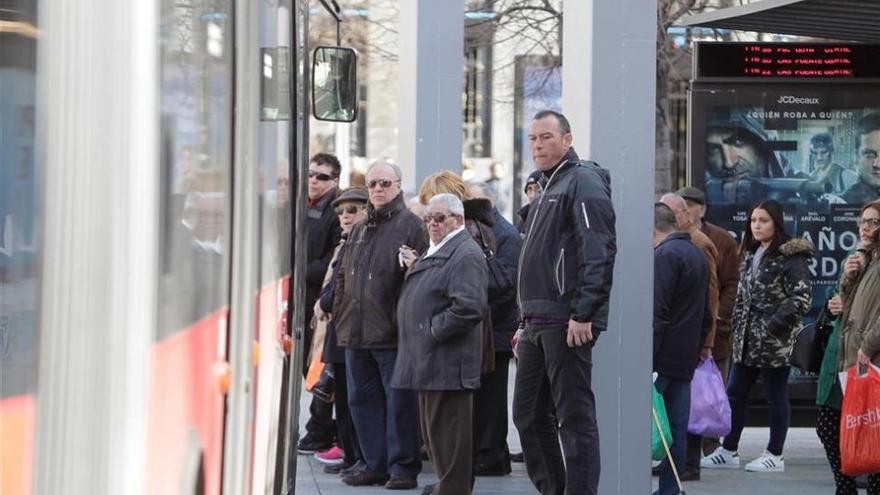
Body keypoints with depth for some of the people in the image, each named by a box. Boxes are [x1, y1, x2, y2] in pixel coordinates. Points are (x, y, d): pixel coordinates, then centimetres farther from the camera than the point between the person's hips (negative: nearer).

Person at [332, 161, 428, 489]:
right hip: (356, 333, 7)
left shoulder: (410, 225, -2)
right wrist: (340, 315, 12)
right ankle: (375, 464, 17)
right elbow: (343, 276, 22)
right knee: (363, 399, 10)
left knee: (399, 400, -3)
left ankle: (402, 466, 2)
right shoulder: (359, 230, 19)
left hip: (392, 333, -7)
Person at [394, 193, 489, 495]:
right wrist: (415, 270, 11)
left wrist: (433, 330, -18)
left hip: (448, 361, -11)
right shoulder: (436, 252, 19)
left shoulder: (466, 255, -14)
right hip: (430, 361, 11)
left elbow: (469, 307, -24)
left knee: (446, 432, -6)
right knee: (433, 433, 17)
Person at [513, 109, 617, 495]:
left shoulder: (583, 182, -8)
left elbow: (599, 253, -18)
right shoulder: (548, 188, 23)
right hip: (539, 323, 10)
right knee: (528, 415, 12)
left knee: (575, 417, -8)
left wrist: (584, 314, -23)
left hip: (568, 322, -10)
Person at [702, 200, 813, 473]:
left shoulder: (792, 256, -10)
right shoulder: (750, 254, 14)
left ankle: (774, 456, 9)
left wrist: (773, 327, -18)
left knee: (776, 396, 1)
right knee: (735, 393, 10)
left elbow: (800, 299, -15)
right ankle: (728, 451, 18)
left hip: (775, 342, -8)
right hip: (746, 340, 8)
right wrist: (738, 327, 11)